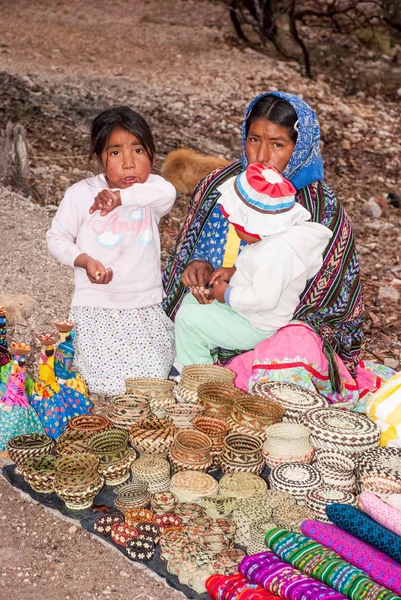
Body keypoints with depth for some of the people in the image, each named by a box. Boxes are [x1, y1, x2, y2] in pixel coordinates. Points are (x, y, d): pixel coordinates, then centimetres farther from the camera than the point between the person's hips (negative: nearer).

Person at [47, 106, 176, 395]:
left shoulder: (150, 189, -1)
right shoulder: (80, 194, -6)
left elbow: (167, 193, -26)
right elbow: (57, 238, 2)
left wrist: (120, 197, -36)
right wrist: (85, 260, -16)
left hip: (146, 305, 3)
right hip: (97, 306, -3)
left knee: (154, 378, -2)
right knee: (109, 383, -12)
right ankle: (76, 341, 17)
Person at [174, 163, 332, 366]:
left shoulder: (276, 251, -35)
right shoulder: (280, 234, -2)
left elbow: (264, 299, -37)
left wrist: (228, 295, -23)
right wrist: (234, 270, 3)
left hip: (253, 327, -11)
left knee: (187, 318, -9)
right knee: (191, 300, 21)